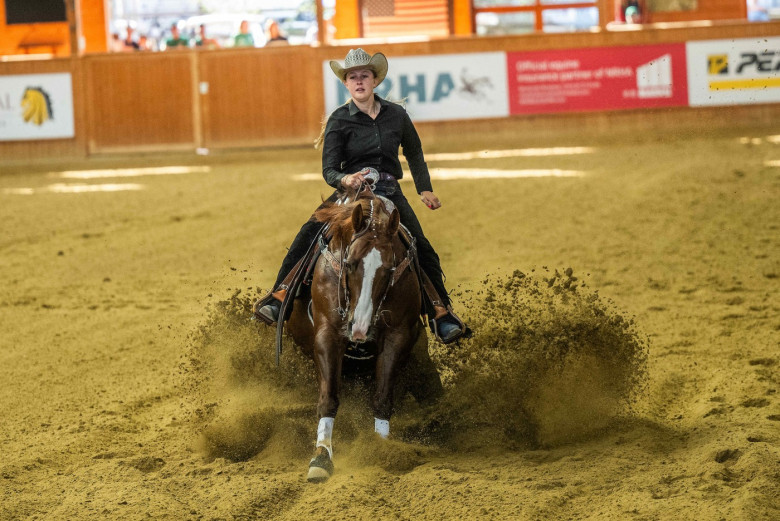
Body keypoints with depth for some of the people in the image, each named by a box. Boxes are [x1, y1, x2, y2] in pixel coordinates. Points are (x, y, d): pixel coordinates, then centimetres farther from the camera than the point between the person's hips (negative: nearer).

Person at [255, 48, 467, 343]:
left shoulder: (396, 115, 5)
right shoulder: (339, 120, -2)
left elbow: (415, 155, 23)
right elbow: (329, 169, -10)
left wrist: (425, 189, 17)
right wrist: (344, 179, -32)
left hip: (390, 193, 1)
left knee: (422, 250, -14)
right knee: (309, 235, -25)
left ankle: (441, 312, 2)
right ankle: (280, 295, -19)